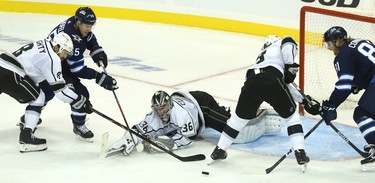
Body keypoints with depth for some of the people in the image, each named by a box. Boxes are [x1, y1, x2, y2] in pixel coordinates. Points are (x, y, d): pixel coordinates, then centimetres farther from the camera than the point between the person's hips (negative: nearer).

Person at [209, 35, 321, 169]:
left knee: (240, 116, 26)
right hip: (271, 80, -5)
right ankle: (300, 153, 9)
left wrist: (304, 101, 43)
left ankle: (219, 151, 32)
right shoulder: (282, 44, 29)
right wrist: (290, 67, 5)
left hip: (251, 81, 5)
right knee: (291, 115, 17)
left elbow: (285, 85, 43)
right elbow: (288, 42, 1)